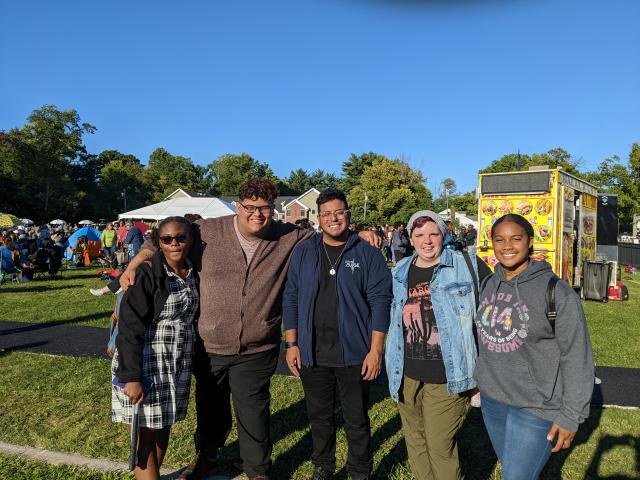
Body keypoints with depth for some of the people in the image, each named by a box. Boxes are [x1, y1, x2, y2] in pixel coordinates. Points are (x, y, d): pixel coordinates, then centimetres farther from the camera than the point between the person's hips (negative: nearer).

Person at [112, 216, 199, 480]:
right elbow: (129, 329, -17)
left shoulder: (193, 274, 4)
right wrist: (131, 377, -20)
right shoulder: (147, 275, -15)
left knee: (164, 428, 16)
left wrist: (194, 362, 13)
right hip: (148, 365, -6)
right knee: (148, 433, 5)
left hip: (179, 366, 6)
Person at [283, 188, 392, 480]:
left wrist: (375, 350, -10)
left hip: (354, 354, -2)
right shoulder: (303, 253, 4)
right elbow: (291, 300, 6)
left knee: (357, 420, 12)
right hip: (312, 354, 3)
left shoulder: (367, 253, -4)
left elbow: (380, 302, -6)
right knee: (319, 416, 18)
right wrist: (291, 344, 1)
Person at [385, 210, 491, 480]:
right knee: (415, 442, 19)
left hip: (446, 377, -4)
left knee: (440, 447, 4)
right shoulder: (399, 273, 8)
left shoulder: (467, 265, -6)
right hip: (407, 375, 5)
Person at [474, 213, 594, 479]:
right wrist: (479, 379, 14)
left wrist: (571, 416, -13)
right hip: (491, 399, 6)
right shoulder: (488, 285, 2)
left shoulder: (556, 290, -15)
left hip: (536, 407, -5)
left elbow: (577, 358, -13)